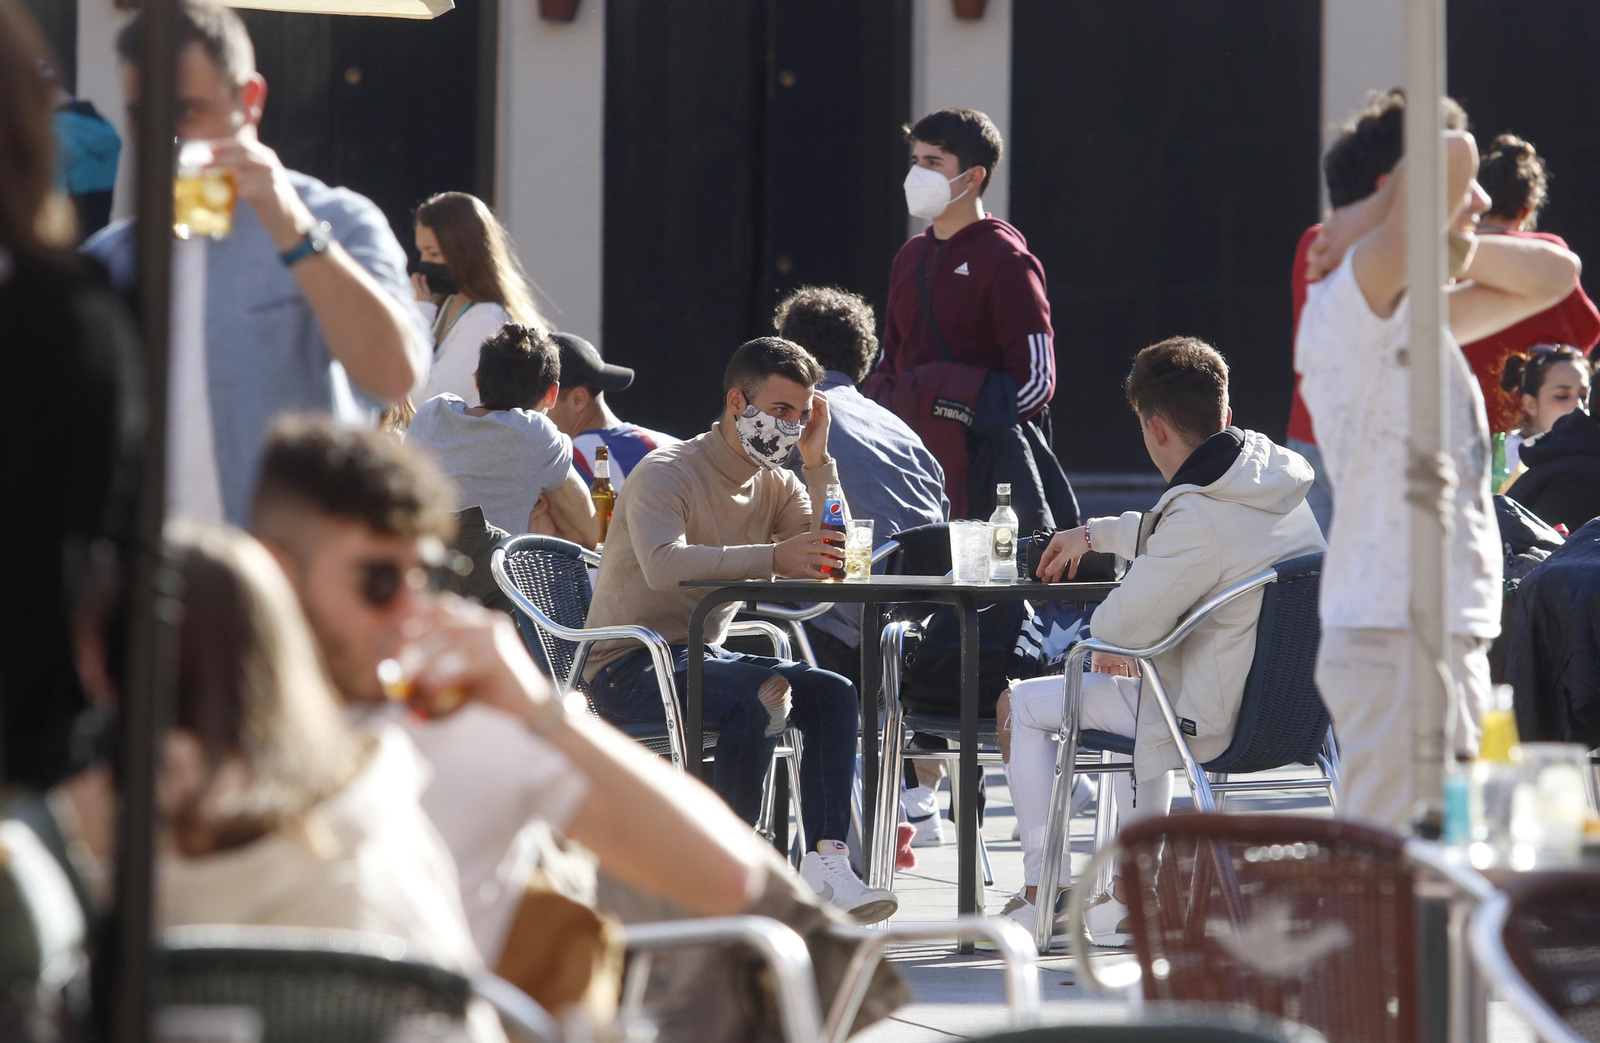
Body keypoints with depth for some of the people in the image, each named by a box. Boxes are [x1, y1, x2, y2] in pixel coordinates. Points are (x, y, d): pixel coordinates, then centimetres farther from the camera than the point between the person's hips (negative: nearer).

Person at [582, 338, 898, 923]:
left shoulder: (775, 484, 12)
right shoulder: (667, 473, -11)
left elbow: (830, 561, -3)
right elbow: (662, 564, -32)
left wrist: (817, 462, -7)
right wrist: (772, 556, -42)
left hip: (701, 657, 7)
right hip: (628, 670, -7)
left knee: (833, 693, -18)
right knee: (758, 693, -34)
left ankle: (827, 862, -28)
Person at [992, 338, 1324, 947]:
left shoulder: (1198, 518, -26)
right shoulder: (1279, 474, 1)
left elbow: (1125, 627, -19)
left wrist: (1100, 629, 4)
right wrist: (1093, 534, 31)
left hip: (1215, 721, -8)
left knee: (1020, 706, 8)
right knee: (1136, 690, 38)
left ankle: (1040, 896, 15)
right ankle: (1132, 892, 35)